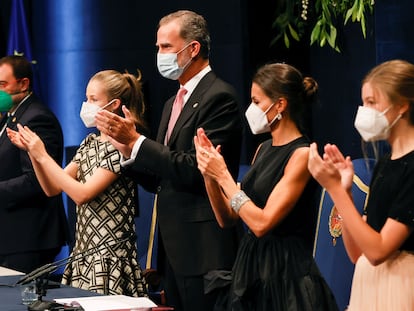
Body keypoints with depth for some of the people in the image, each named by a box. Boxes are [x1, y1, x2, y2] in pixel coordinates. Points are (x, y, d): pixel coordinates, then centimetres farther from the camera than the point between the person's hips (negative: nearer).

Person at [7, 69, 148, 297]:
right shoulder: (90, 143, 13)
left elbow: (82, 194, -19)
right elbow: (52, 188, 12)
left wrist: (42, 156, -16)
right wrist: (32, 151, -1)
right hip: (83, 252, 8)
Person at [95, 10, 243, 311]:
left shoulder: (219, 97, -11)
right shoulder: (174, 103, 17)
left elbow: (196, 170, -20)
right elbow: (161, 180, 15)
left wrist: (135, 139, -17)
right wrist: (126, 146, -2)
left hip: (203, 249, -9)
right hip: (174, 250, 9)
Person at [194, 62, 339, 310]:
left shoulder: (302, 155, -13)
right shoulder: (264, 150, 10)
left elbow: (262, 223, -20)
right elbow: (227, 219, 10)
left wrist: (223, 175, -15)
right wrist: (210, 174, -4)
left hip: (285, 276, -8)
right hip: (251, 268, 8)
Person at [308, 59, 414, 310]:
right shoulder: (384, 164, 11)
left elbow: (377, 250, -20)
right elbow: (358, 253, 9)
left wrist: (334, 187, -18)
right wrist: (343, 190, -1)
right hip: (368, 285, 8)